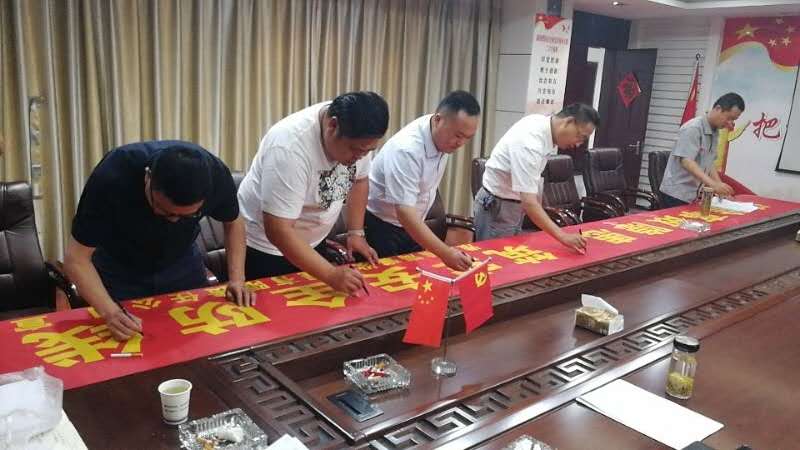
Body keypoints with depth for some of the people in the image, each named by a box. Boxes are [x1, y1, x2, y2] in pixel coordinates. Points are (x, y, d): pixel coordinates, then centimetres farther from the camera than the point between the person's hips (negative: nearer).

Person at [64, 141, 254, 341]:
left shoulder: (215, 175, -28)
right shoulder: (112, 177, -35)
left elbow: (233, 222, -7)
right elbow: (77, 257, -26)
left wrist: (237, 278, -18)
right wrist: (110, 312, -41)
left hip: (182, 265, 2)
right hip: (119, 268, -2)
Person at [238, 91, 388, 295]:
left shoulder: (358, 137, -16)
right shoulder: (290, 146, -35)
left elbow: (359, 180, 4)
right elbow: (278, 232, -35)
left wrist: (356, 232, -4)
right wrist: (331, 275, -37)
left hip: (313, 241, 6)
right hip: (267, 245, -6)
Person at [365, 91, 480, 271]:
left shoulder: (445, 138, -9)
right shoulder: (407, 149, -33)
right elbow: (404, 212, -38)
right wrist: (445, 253, -45)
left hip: (412, 224, 7)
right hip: (380, 226, -7)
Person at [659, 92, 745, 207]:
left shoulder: (715, 132, 10)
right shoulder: (693, 128, -16)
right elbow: (686, 162, -25)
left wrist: (720, 186, 5)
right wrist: (713, 184, -33)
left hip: (694, 195, 8)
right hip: (677, 193, -8)